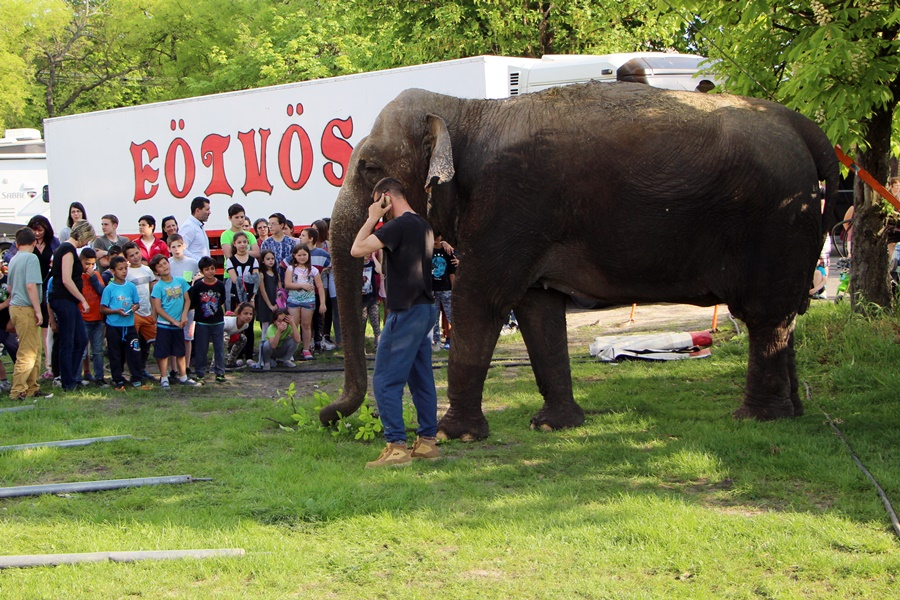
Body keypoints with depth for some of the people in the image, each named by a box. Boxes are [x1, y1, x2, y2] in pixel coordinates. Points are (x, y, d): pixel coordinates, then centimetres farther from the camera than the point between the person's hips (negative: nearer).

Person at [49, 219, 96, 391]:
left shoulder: (64, 248, 17)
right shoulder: (68, 249, -14)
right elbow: (67, 280, -20)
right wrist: (83, 300, -15)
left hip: (69, 302, 10)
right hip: (65, 301, -10)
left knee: (81, 340, 11)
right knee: (67, 343, -4)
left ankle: (71, 377, 16)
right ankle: (68, 383, 1)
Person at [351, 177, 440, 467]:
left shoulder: (399, 226, -16)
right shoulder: (423, 225, 14)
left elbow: (357, 249, -18)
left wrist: (372, 219, -6)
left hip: (407, 313, -10)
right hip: (425, 309, 10)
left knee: (386, 381, -7)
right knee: (421, 379, 14)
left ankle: (396, 446, -10)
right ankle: (427, 441, 18)